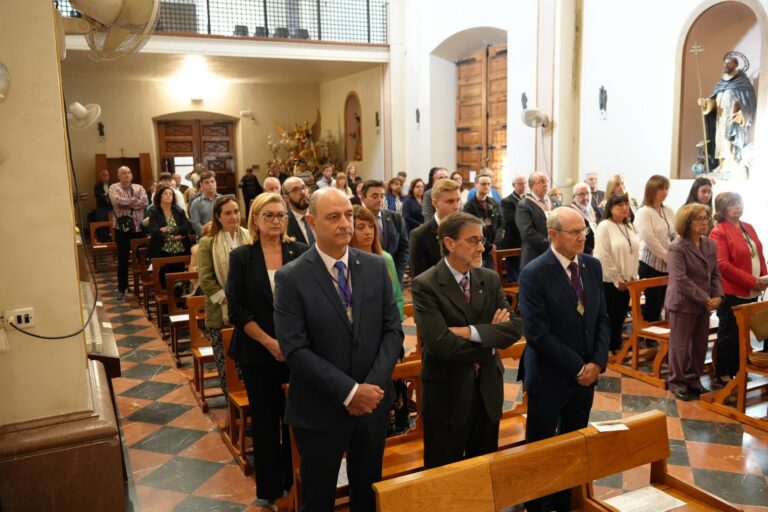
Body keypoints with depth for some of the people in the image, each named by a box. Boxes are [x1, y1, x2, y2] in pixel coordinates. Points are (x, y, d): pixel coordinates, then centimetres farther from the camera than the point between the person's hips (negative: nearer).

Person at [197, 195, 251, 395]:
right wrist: (229, 300, -12)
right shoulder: (207, 243, 2)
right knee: (225, 364, 5)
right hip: (221, 313, 0)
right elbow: (205, 279, -4)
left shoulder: (250, 239, 5)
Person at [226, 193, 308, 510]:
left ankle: (295, 482, 28)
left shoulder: (301, 253, -1)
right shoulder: (241, 256, -2)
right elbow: (237, 308, -6)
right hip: (258, 353, 0)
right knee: (265, 420, 10)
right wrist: (269, 342, -12)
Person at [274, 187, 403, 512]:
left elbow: (393, 329, -1)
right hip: (320, 409, -3)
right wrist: (349, 392, -20)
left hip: (373, 401, 4)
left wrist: (373, 385, -14)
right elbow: (295, 350, -17)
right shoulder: (291, 277, -13)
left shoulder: (376, 267, -1)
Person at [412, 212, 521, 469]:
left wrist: (471, 332, -20)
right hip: (447, 393, -5)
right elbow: (441, 343, -24)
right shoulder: (425, 285, -15)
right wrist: (489, 335, -13)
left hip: (488, 389, 5)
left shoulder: (490, 279, 3)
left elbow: (514, 328, -6)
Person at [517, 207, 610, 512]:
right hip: (549, 377, -5)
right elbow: (537, 334, -20)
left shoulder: (592, 266, 2)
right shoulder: (533, 274, -18)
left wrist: (597, 362, -7)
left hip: (587, 374, 6)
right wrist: (577, 367, -16)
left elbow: (602, 319, 6)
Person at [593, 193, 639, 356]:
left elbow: (635, 252, 13)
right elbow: (604, 257, -17)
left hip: (625, 281, 7)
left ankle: (616, 347, 25)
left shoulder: (629, 227, 10)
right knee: (607, 317, 2)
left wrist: (632, 277, 3)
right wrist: (617, 280, -13)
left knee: (620, 316, 13)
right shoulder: (604, 227, -13)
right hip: (608, 281, -7)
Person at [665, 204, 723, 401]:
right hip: (683, 303, -7)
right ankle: (677, 382, 18)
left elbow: (715, 274, 11)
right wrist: (705, 299, -18)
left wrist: (718, 296, -6)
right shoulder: (677, 247, -15)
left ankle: (694, 380, 28)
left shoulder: (710, 245, 7)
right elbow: (680, 280, -21)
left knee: (700, 344, 13)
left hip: (704, 304, 7)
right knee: (680, 345, 4)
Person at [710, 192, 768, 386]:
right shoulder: (719, 232, -12)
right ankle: (722, 376, 11)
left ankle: (736, 372, 24)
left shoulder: (748, 228, 14)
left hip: (751, 293, 7)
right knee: (728, 335, 1)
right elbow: (722, 265, -19)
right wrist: (751, 281, -19)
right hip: (731, 293, -7)